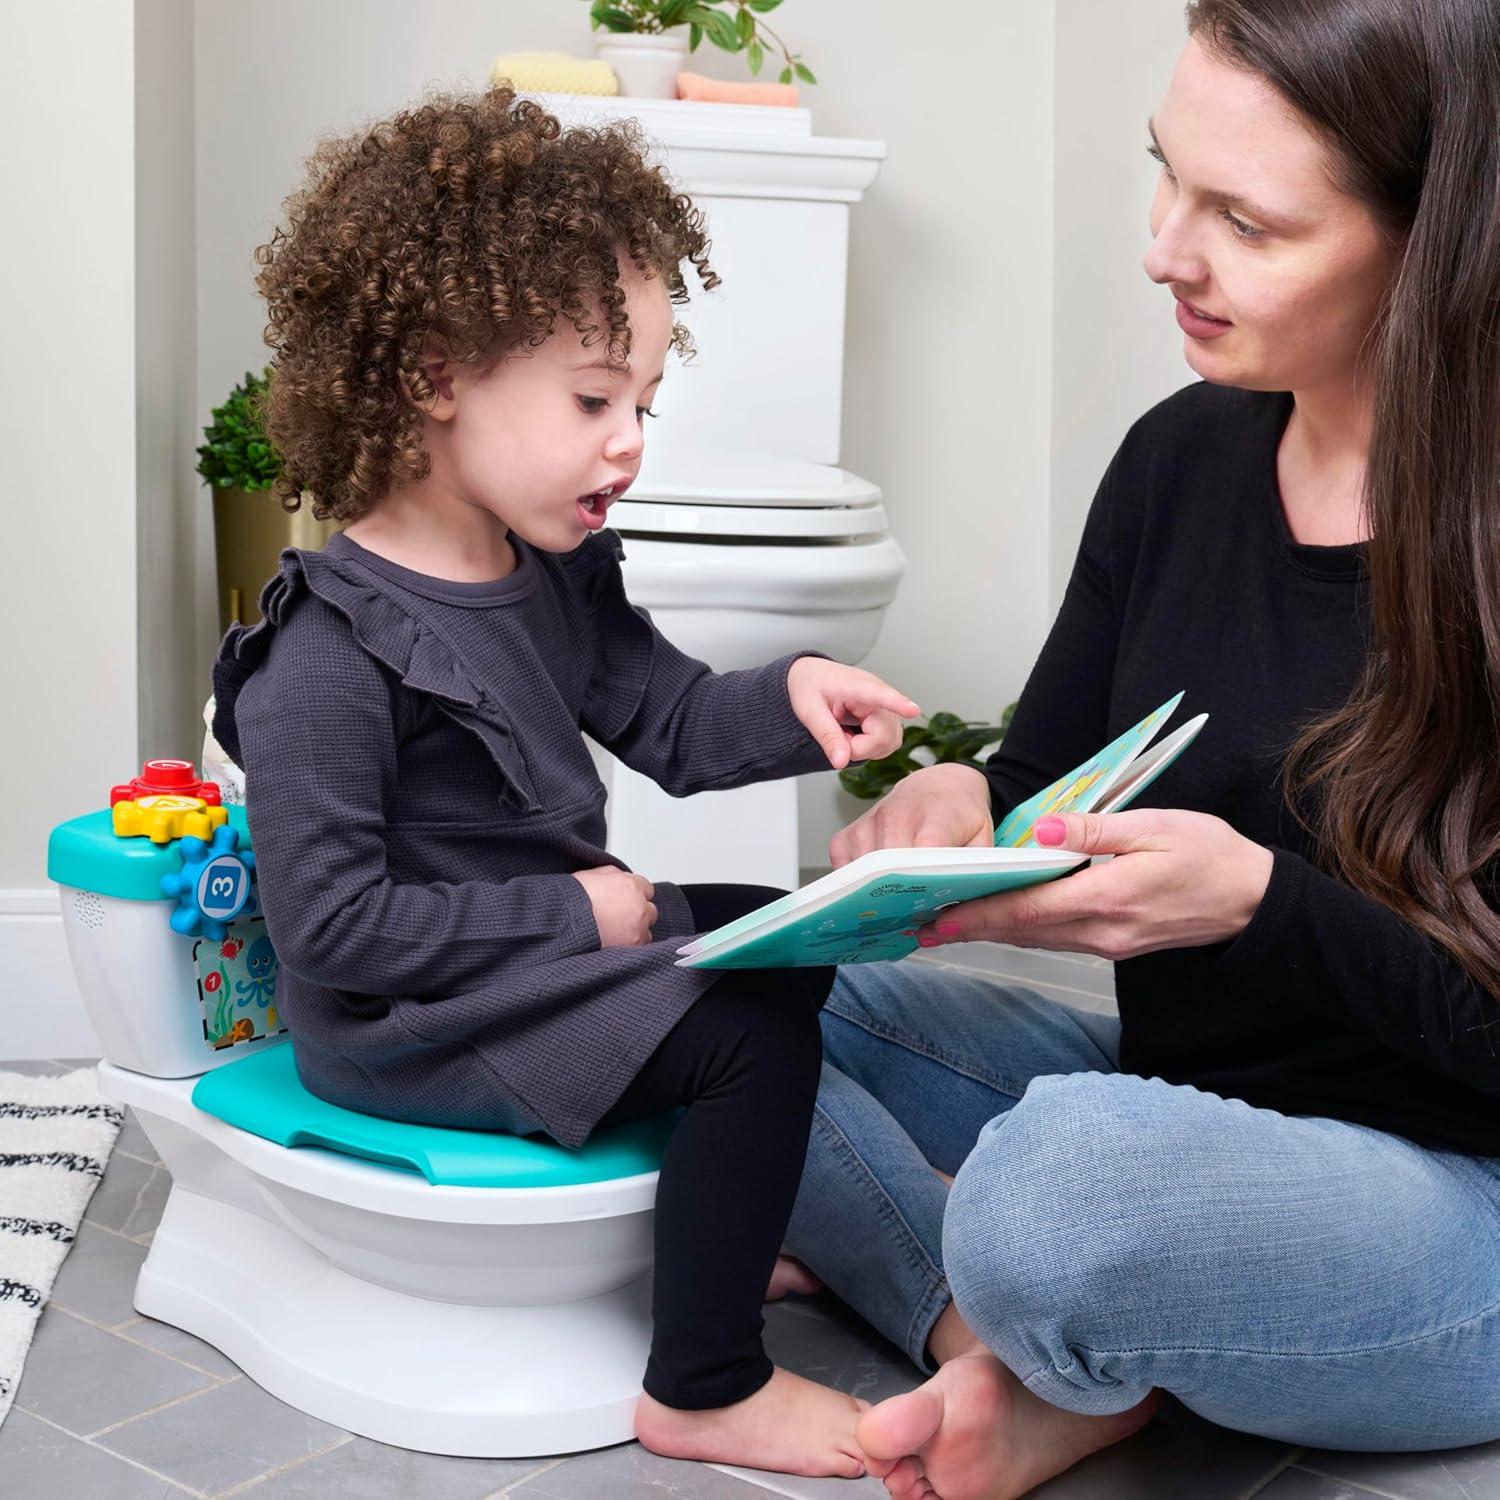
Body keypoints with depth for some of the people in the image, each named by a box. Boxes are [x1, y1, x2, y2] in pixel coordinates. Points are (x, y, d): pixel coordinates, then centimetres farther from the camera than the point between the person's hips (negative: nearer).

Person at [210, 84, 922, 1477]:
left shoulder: (556, 573, 3)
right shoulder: (327, 655, -25)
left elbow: (673, 722, 9)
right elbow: (329, 923, -25)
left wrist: (792, 697, -13)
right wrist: (573, 913, -23)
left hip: (547, 936, 10)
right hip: (402, 1026, -10)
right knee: (751, 1037, -19)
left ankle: (734, 1229, 33)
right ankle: (705, 1390, -2)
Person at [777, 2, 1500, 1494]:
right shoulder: (1184, 455, -1)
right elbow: (1041, 779, 7)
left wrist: (1263, 903, -30)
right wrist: (958, 804, -15)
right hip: (1176, 1101, 7)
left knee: (1063, 1166, -37)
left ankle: (1076, 1373, -5)